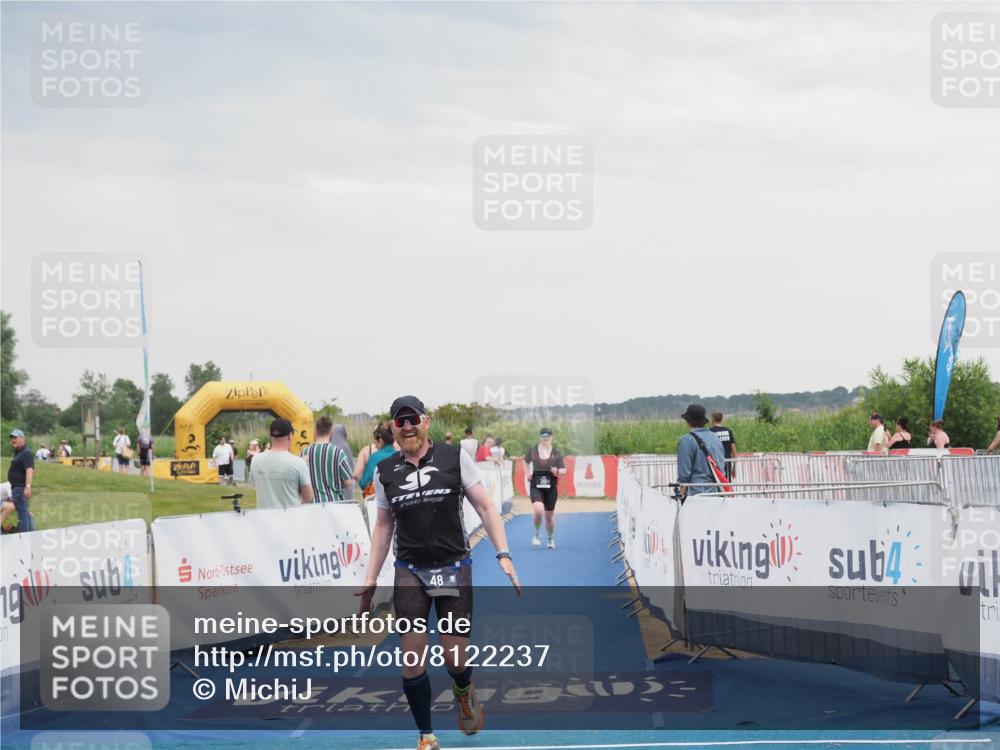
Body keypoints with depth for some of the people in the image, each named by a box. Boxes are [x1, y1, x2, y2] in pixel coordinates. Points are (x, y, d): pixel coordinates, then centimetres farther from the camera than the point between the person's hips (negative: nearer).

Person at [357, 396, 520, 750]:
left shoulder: (455, 457, -2)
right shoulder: (385, 470, 5)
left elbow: (485, 508, 0)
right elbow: (383, 526, 14)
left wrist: (503, 555, -11)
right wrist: (370, 579, 11)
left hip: (454, 569, -2)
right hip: (410, 572, 2)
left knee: (455, 660, -2)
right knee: (411, 660, -7)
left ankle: (463, 692, 35)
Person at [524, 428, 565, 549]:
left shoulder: (556, 453, 0)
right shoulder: (532, 451, 1)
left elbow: (563, 471, -1)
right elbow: (526, 462, 21)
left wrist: (558, 472, -22)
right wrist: (527, 473, 8)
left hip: (551, 487, 1)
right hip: (536, 487, -1)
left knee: (549, 515, 11)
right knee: (538, 511, -23)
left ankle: (551, 540, 33)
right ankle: (537, 535, 3)